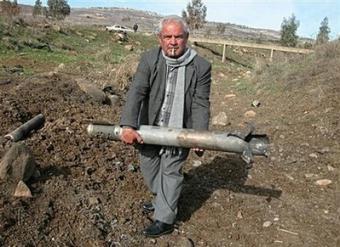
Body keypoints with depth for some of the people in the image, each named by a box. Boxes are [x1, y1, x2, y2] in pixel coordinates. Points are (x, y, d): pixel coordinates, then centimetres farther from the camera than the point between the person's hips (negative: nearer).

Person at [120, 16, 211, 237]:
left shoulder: (201, 67, -11)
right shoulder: (149, 60, -9)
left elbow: (200, 104, -10)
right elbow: (136, 92, -17)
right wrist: (128, 126, -28)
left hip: (179, 130, -3)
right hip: (149, 127, 4)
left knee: (170, 172, 3)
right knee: (148, 166, 19)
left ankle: (165, 220, 20)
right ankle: (163, 200, 46)